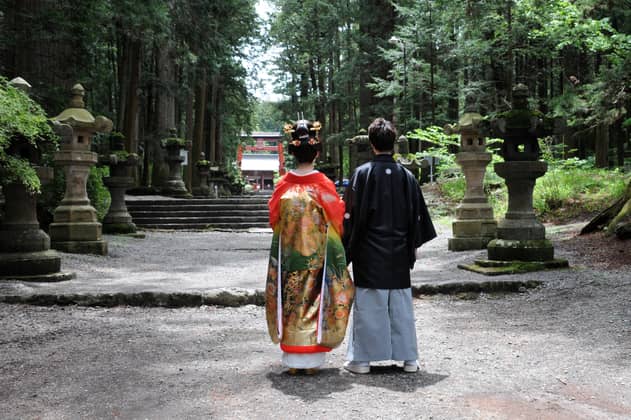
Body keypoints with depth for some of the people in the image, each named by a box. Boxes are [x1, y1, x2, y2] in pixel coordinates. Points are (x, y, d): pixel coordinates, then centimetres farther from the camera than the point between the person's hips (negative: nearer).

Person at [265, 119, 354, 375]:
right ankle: (313, 360, 10)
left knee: (291, 300, 9)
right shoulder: (324, 184, -9)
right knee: (315, 300, 7)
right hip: (318, 256, -2)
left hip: (287, 255, 2)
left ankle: (292, 359, 14)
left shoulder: (283, 185, -3)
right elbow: (336, 219, -2)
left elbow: (274, 219, 6)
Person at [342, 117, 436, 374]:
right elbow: (417, 216, 7)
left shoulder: (362, 174, -9)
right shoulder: (406, 176, 2)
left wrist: (348, 250, 0)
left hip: (369, 254, -3)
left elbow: (353, 215, -8)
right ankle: (409, 358, 16)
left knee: (367, 305, 4)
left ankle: (362, 359, 10)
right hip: (399, 254, 3)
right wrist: (413, 247, 16)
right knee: (401, 305, 11)